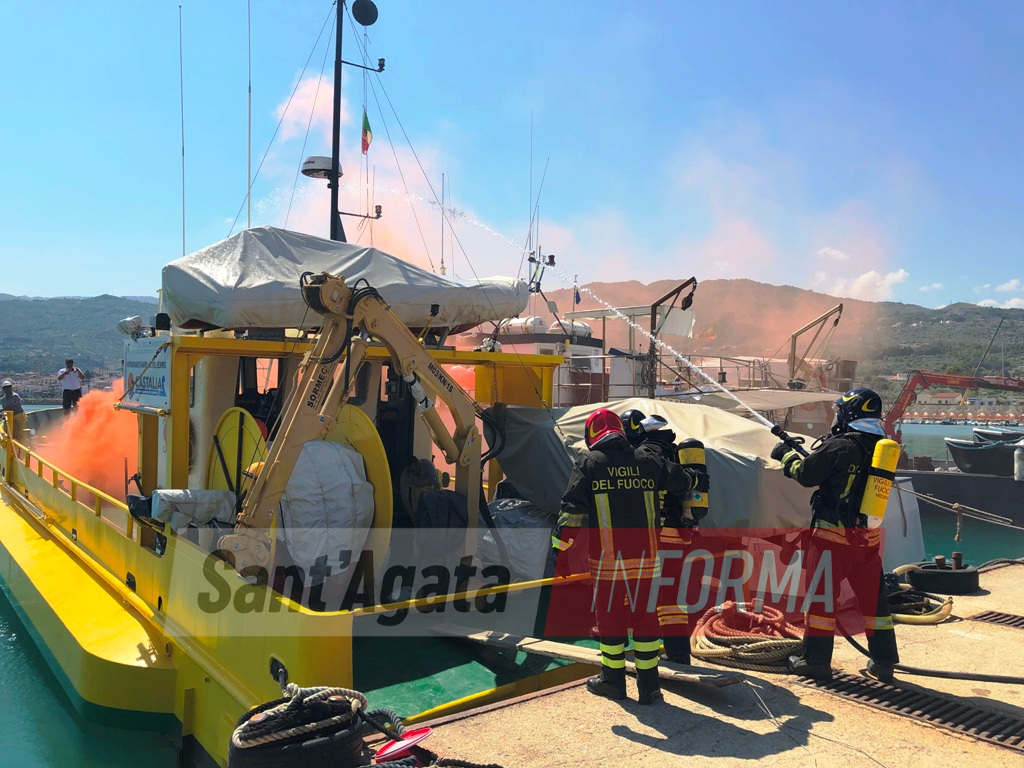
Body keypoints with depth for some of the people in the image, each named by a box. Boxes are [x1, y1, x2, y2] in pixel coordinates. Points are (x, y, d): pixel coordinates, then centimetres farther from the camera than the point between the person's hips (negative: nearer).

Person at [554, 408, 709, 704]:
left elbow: (572, 507, -8)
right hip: (645, 555, 3)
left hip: (606, 557, -3)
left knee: (610, 615, 10)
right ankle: (648, 685, 17)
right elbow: (680, 478, 25)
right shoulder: (647, 463, 9)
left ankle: (613, 680, 22)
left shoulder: (588, 463, -1)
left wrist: (559, 543, -5)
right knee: (645, 614, 11)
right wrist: (700, 480, 46)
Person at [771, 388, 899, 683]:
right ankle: (883, 662, 21)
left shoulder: (839, 445, -15)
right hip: (869, 536, 6)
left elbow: (806, 473, -9)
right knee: (873, 595, 14)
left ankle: (816, 660, 12)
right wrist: (807, 453, 21)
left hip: (834, 534, -6)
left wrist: (787, 454, 8)